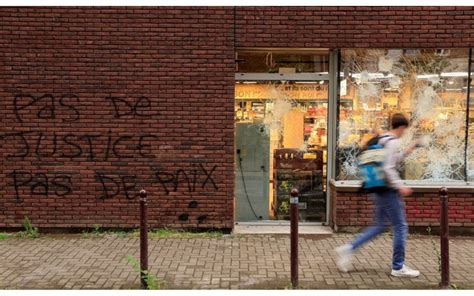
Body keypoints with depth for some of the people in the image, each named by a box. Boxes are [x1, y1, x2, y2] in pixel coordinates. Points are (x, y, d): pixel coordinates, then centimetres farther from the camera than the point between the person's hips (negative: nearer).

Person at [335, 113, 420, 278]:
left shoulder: (382, 140, 14)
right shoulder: (393, 142, -14)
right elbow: (389, 169, -22)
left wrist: (406, 153, 24)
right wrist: (400, 187, -20)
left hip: (379, 191, 9)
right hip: (388, 191, -9)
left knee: (379, 226, 16)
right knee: (400, 227, 2)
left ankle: (348, 249, 11)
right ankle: (398, 267, 11)